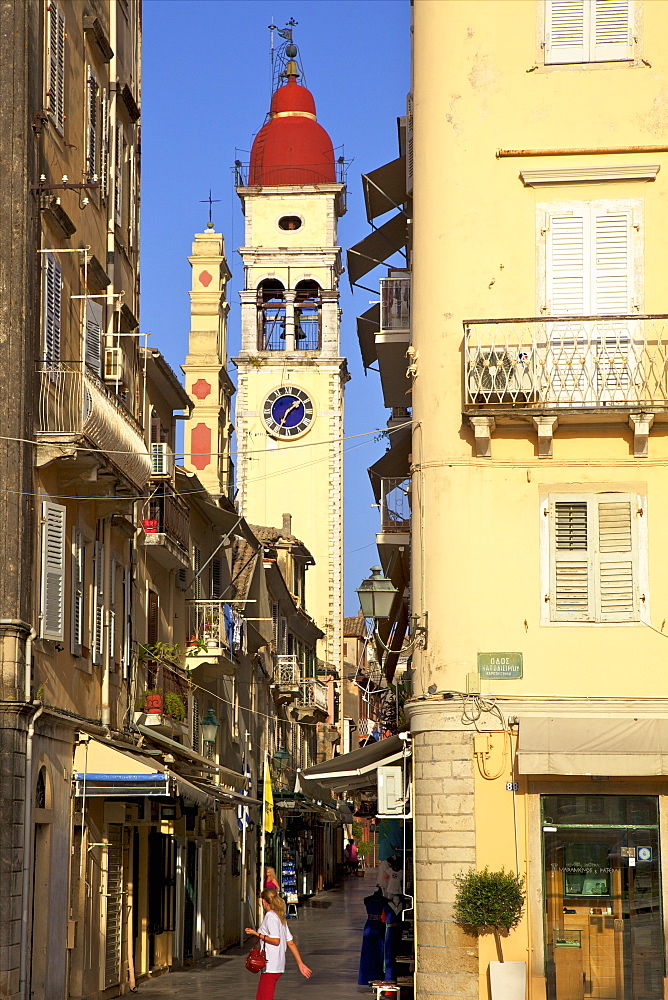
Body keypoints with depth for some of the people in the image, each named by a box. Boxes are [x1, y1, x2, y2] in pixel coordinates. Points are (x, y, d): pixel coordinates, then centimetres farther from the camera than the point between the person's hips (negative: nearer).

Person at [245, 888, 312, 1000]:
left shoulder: (270, 916, -11)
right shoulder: (280, 917, 15)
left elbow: (276, 941, -20)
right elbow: (290, 943, 16)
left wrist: (257, 934, -13)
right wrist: (300, 963, 17)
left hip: (270, 967, -9)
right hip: (279, 965, 9)